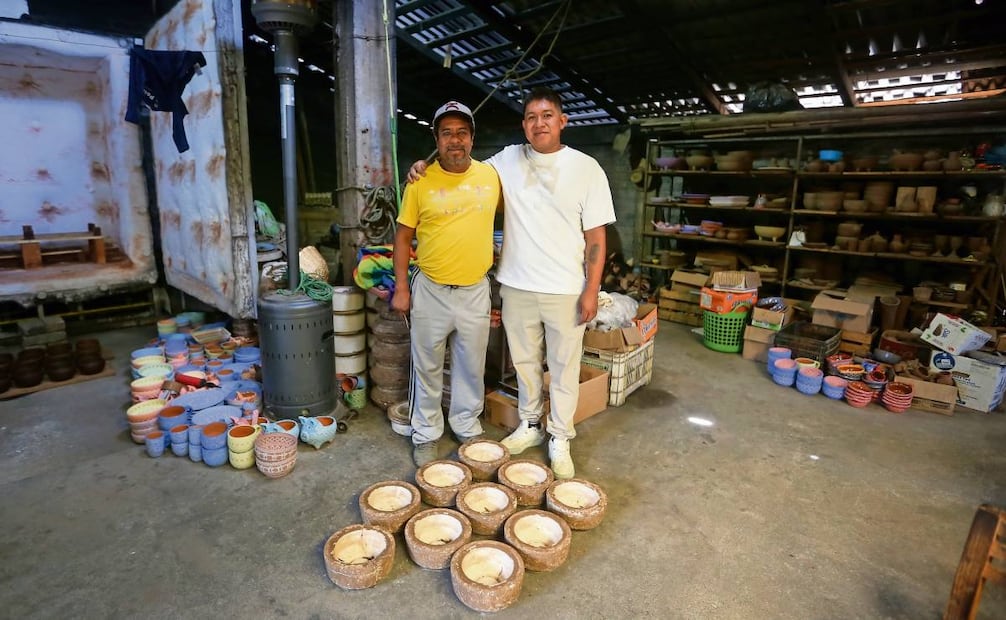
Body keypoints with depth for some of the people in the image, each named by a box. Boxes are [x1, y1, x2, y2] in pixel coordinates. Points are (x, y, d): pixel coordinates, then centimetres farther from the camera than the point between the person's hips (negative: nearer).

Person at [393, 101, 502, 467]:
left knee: (472, 368, 15)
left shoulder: (491, 176, 1)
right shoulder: (420, 182, -5)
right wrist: (401, 288, -4)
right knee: (427, 369, 11)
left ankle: (467, 427, 35)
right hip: (430, 291, -1)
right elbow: (403, 236, 1)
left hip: (475, 291, 2)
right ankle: (426, 435, 29)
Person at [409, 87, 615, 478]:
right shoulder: (507, 160, 4)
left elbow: (595, 234, -4)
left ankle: (559, 438, 25)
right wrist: (426, 166, -3)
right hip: (516, 286, 3)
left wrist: (591, 290, -9)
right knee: (524, 361, 16)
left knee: (564, 366, 8)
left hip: (565, 290, -2)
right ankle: (529, 425, 36)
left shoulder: (586, 168, -3)